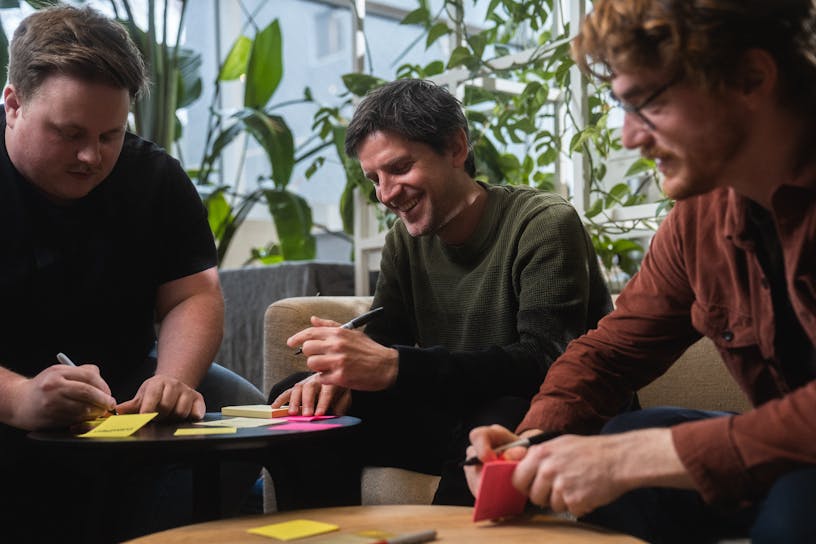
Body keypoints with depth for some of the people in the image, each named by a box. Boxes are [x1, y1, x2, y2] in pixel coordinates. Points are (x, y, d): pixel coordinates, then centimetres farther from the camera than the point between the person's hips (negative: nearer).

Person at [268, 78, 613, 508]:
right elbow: (384, 340, 6)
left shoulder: (543, 225, -17)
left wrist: (393, 367, -38)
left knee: (493, 424, -39)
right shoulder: (405, 239, 6)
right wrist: (342, 372, -20)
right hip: (456, 416, 6)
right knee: (298, 408, -5)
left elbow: (545, 364, -28)